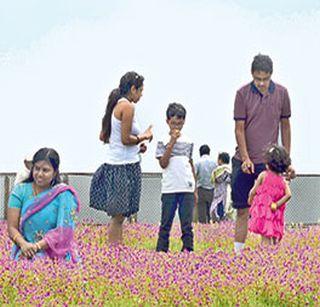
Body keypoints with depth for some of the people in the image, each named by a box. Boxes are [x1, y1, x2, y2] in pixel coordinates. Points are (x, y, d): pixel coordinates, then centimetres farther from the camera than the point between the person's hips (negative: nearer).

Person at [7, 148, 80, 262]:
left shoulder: (63, 194, -1)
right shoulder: (20, 191, 7)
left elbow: (64, 230, -8)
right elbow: (12, 227, 3)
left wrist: (37, 246, -18)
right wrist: (24, 245, -17)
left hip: (56, 254, -1)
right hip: (25, 253, 1)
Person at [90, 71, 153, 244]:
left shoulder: (116, 105, 15)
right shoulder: (127, 106, -12)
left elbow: (103, 136, 17)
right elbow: (126, 139, -17)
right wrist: (144, 137, -1)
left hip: (113, 164, 9)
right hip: (124, 165, -9)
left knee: (119, 215, 9)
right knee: (118, 216, -8)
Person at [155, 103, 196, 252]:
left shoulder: (188, 142, 12)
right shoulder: (163, 141, 2)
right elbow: (163, 163, -8)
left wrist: (195, 189, 16)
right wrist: (172, 142, -13)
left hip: (187, 189, 3)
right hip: (169, 189, -3)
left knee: (187, 223, 1)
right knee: (166, 222, 2)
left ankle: (188, 250, 3)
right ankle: (161, 250, 6)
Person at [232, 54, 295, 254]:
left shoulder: (281, 93, 2)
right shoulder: (243, 94, -2)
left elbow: (285, 126, 10)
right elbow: (239, 128, -3)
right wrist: (245, 159, -14)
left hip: (268, 162, 0)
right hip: (244, 162, 0)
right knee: (242, 210, 4)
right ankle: (237, 253, 9)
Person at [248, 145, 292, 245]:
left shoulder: (263, 175, -4)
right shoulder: (282, 180, 6)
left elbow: (253, 191, -1)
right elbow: (288, 194, -7)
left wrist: (250, 200, 18)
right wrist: (277, 205, -4)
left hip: (263, 213, -4)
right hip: (276, 215, 4)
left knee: (265, 238, -8)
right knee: (274, 238, 10)